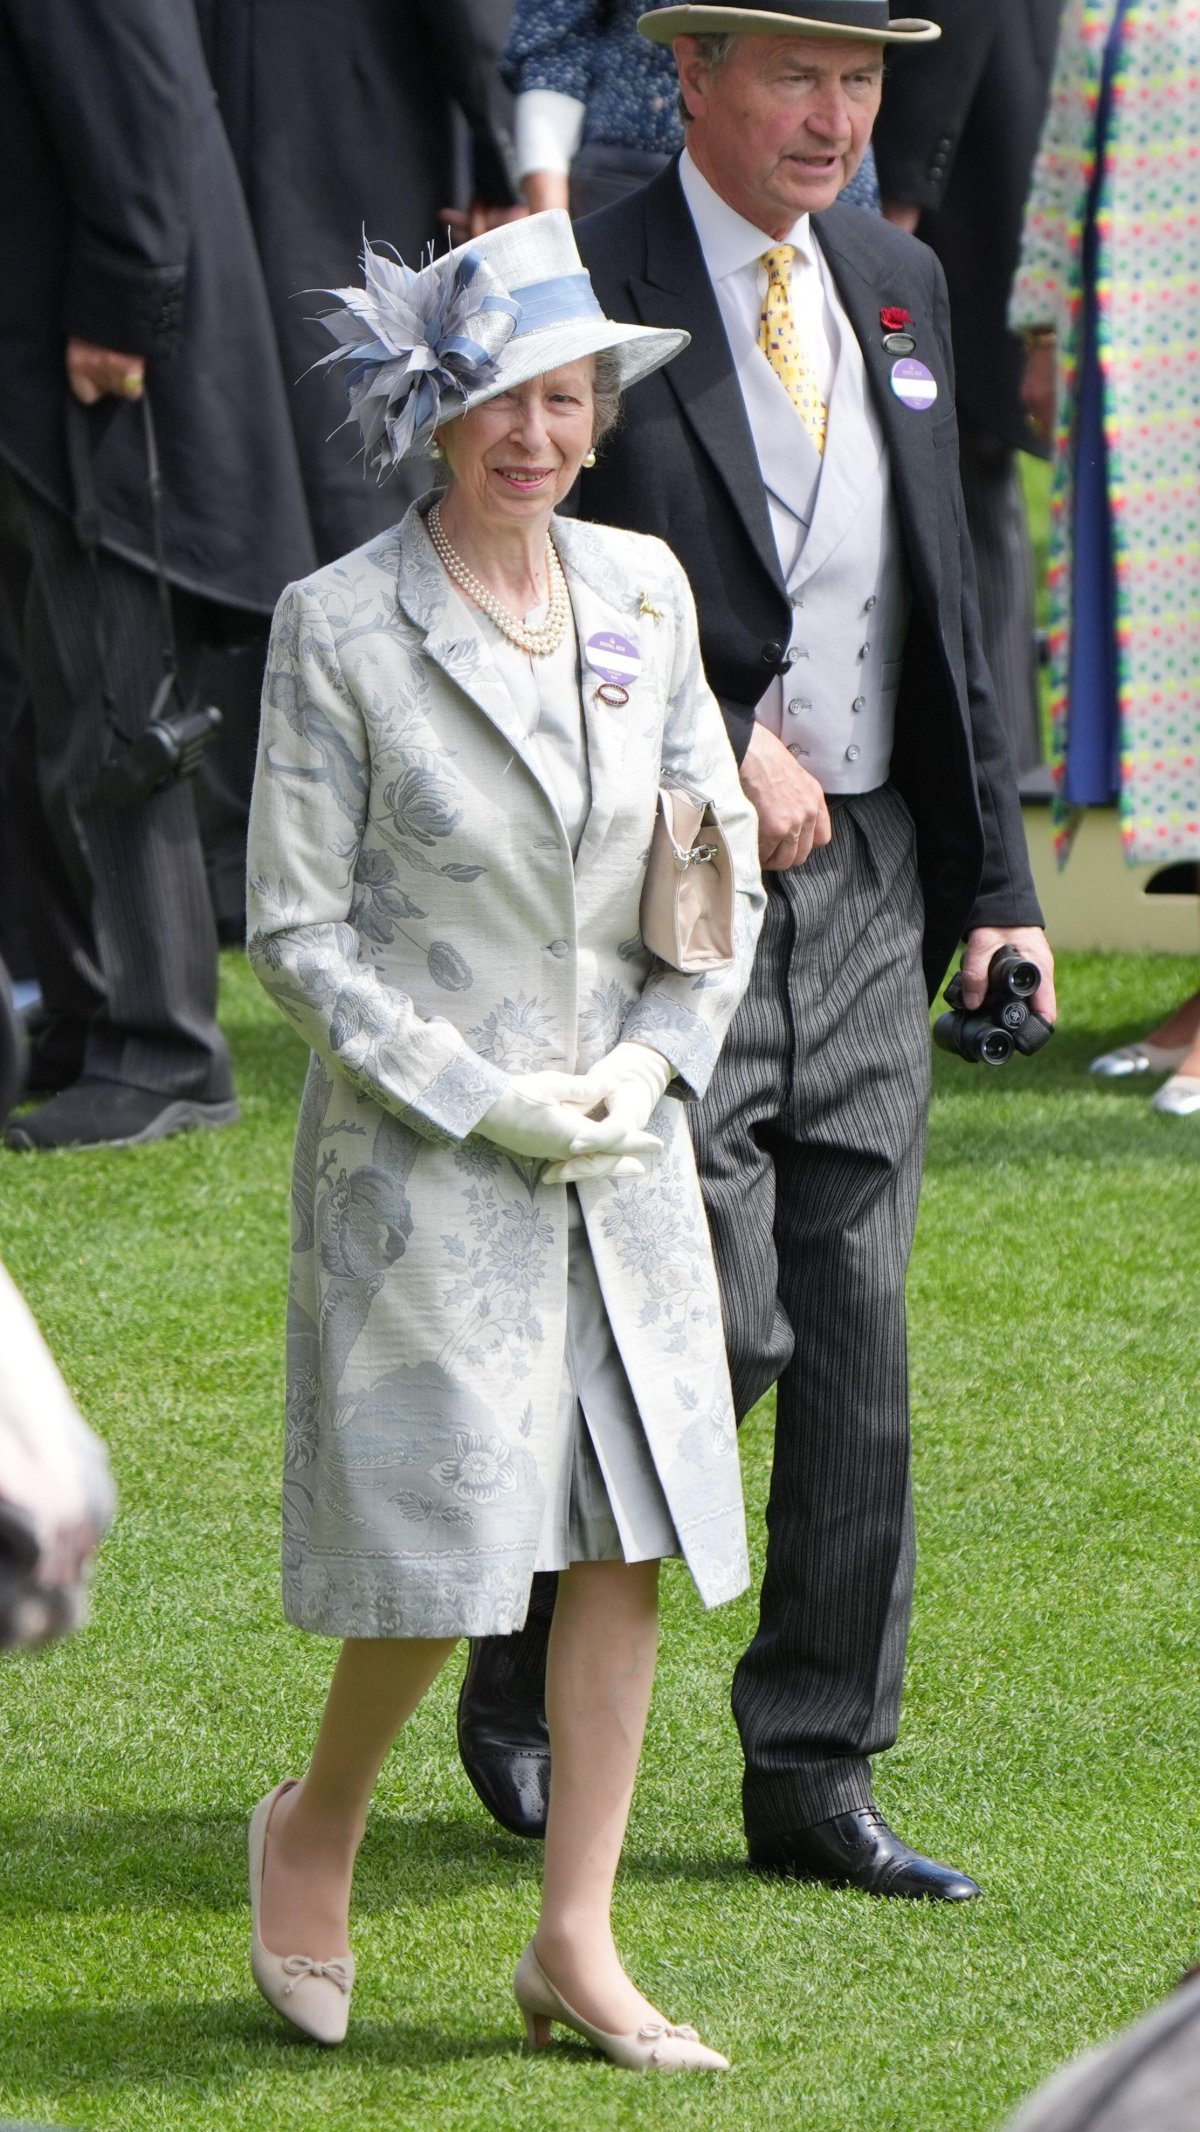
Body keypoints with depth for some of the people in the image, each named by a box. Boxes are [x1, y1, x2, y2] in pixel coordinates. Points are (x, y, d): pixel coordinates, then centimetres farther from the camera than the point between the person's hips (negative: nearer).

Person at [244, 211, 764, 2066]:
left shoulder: (641, 589, 6)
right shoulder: (341, 627, -8)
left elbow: (724, 863, 11)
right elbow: (295, 925, -8)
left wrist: (648, 1067, -4)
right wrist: (483, 1101, -13)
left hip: (625, 1147, 5)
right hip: (422, 1154, -5)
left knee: (632, 1537, 1)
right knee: (445, 1549, -6)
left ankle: (575, 1945, 10)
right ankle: (316, 1830, 23)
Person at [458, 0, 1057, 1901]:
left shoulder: (896, 283, 12)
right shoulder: (590, 292, -9)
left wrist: (996, 873, 12)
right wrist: (723, 746, -20)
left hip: (869, 878, 6)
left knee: (859, 1334, 5)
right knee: (717, 1321, -9)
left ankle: (816, 1779, 12)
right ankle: (523, 1679, 15)